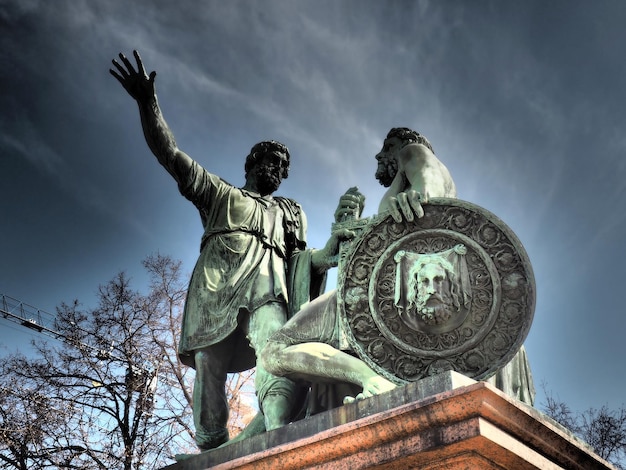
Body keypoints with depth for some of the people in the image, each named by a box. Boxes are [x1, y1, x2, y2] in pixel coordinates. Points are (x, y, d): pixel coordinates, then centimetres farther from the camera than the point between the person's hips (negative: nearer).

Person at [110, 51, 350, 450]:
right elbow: (171, 155, 20)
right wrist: (148, 103, 8)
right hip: (216, 288, 0)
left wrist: (326, 253, 5)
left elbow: (298, 257, 27)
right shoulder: (219, 193, 29)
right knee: (209, 372, -10)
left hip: (267, 286, 0)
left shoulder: (292, 212, 36)